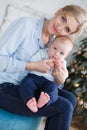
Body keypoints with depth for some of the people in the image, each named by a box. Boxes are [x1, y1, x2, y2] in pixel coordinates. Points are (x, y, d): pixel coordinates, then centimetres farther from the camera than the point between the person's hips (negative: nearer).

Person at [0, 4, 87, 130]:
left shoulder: (51, 42, 5)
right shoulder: (25, 24, -17)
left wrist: (60, 79, -12)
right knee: (64, 108, -15)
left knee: (70, 98, -1)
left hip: (24, 86, 8)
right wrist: (33, 66, -23)